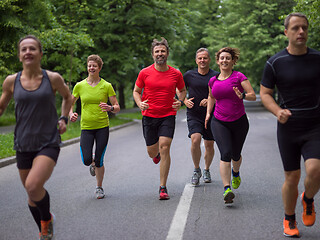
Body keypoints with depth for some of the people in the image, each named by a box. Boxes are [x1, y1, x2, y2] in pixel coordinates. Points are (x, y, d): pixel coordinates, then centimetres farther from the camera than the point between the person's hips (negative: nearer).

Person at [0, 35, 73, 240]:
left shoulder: (53, 78, -5)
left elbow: (67, 96, 16)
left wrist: (64, 118, 3)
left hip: (49, 143, -3)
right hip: (24, 145, 3)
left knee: (33, 186, -25)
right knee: (32, 193, 13)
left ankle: (47, 219, 6)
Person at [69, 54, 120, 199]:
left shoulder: (107, 86, -1)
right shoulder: (79, 86, 3)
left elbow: (117, 107, 1)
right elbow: (70, 103, 14)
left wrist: (110, 108, -22)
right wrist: (71, 114, -7)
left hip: (102, 127, -1)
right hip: (86, 127, 1)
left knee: (99, 161, 0)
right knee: (86, 160, -10)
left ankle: (99, 188, 23)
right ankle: (93, 162, 29)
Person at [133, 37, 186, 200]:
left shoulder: (176, 74, 0)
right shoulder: (145, 73, -2)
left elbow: (182, 90, 17)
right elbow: (136, 91, 10)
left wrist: (180, 101, -3)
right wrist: (140, 103, -10)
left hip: (168, 115, -1)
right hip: (149, 116, 1)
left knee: (164, 148, -15)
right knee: (151, 152, 8)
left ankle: (163, 188, -6)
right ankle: (157, 155, 51)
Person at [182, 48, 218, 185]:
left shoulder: (215, 76, 0)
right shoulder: (189, 75, 2)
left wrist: (210, 101, -15)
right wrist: (185, 101, -4)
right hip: (193, 114, -1)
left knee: (209, 145, 6)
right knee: (195, 139, -20)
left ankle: (206, 170, 31)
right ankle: (196, 170, 0)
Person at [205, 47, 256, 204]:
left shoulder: (239, 77, -5)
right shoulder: (213, 81, 7)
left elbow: (253, 96, -10)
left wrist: (242, 95, -29)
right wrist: (208, 113, 16)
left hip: (239, 122, -1)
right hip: (219, 122, 1)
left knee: (236, 155, 13)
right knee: (225, 154, -17)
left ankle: (235, 173, 49)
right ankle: (226, 190, -22)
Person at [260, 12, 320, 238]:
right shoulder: (275, 63, -3)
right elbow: (264, 93, 1)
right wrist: (277, 111, -17)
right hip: (288, 127, 0)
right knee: (292, 177, 4)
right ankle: (289, 220, 28)